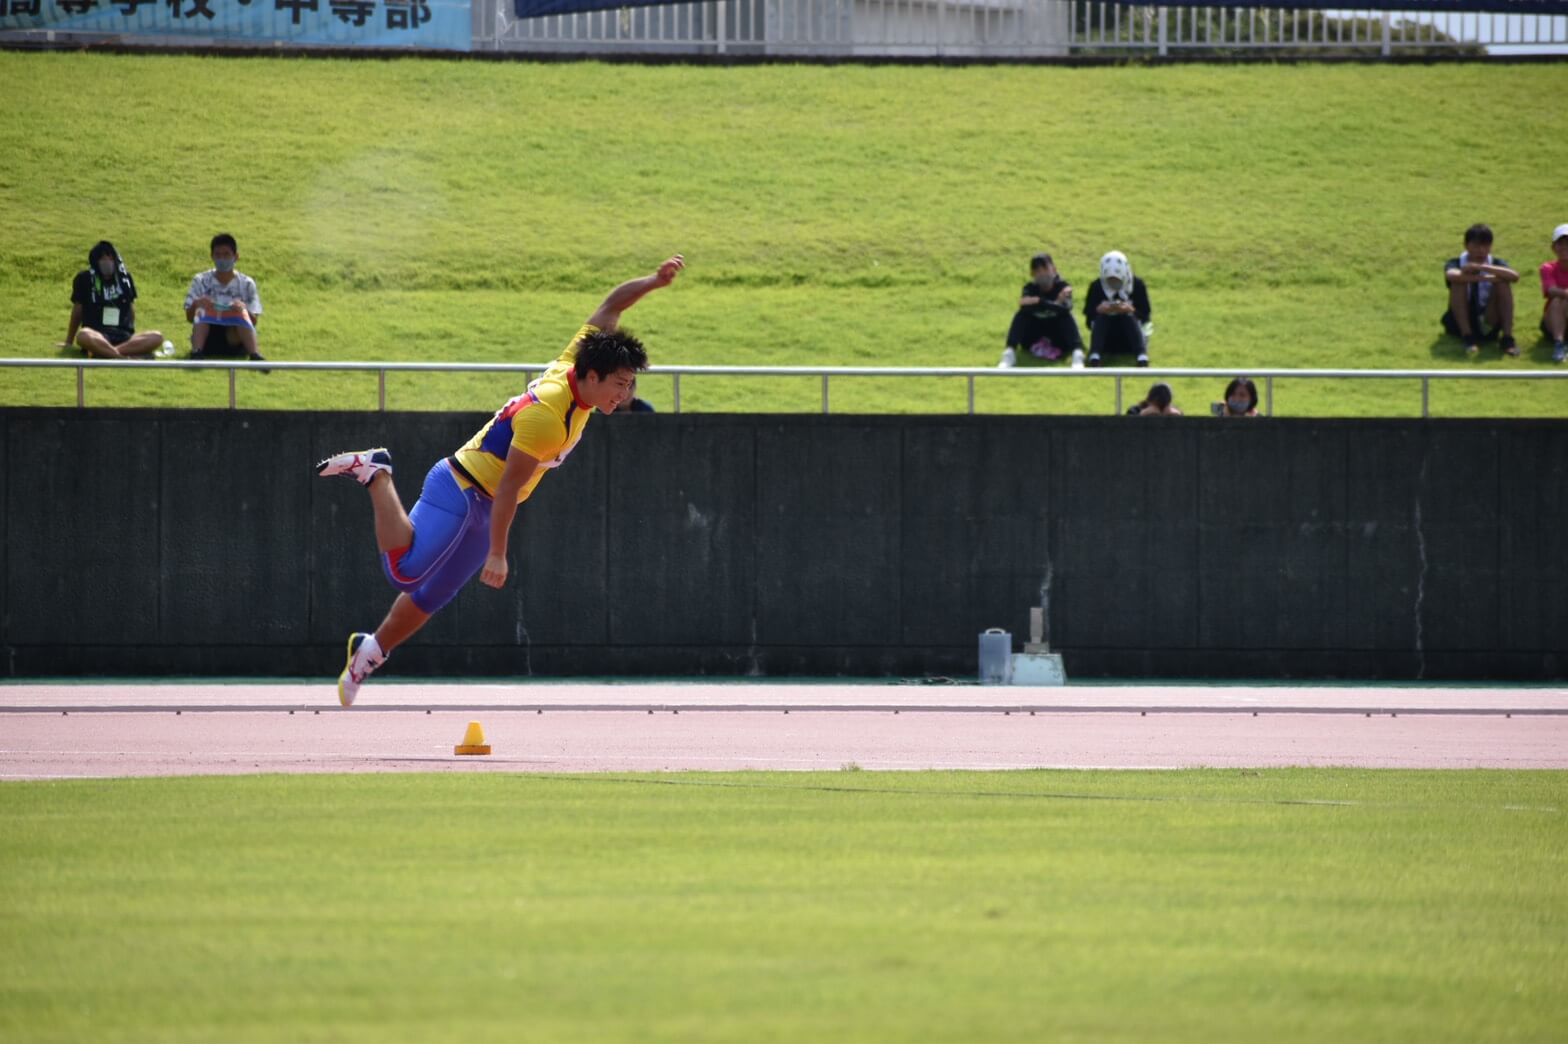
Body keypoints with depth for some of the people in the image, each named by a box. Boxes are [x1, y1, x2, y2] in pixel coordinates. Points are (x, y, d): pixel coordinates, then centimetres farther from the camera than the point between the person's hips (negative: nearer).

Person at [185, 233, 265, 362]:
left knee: (242, 313, -27)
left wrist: (243, 309, -24)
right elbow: (190, 318, 1)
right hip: (207, 339, 0)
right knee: (202, 310, -27)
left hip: (234, 339, 0)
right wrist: (195, 305, -22)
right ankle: (196, 353, -46)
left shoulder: (246, 284, 4)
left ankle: (254, 356, -44)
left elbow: (253, 322, -1)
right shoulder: (200, 281, 5)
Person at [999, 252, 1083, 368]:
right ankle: (1009, 355, -37)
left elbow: (1065, 309, -29)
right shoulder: (1030, 288, -5)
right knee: (1021, 315, -22)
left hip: (1058, 340, -1)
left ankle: (1078, 354, -48)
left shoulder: (1063, 287, -9)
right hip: (1033, 341, 1)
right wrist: (1056, 303, -35)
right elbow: (1026, 308, -26)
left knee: (1067, 317, -27)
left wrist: (1039, 302, -35)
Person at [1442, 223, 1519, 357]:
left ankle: (1507, 338, -24)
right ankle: (1467, 337, -27)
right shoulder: (1456, 263, -7)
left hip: (1487, 324, 1)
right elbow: (1451, 275, -33)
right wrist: (1485, 278, -34)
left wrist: (1482, 267, -33)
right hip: (1459, 324, -1)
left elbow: (1515, 276, -26)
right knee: (1459, 282, -25)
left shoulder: (1496, 264, -2)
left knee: (1503, 283, -20)